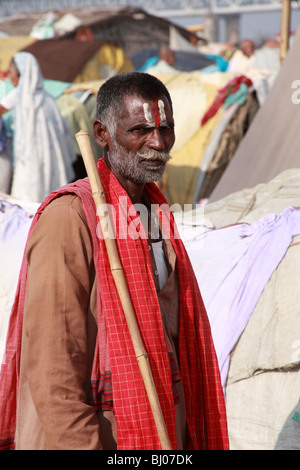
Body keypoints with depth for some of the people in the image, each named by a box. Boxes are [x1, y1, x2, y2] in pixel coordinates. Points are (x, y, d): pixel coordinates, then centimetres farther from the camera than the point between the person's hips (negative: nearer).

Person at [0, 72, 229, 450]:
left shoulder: (157, 217, 10)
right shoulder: (69, 218, -15)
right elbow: (49, 369, -19)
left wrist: (191, 438, 16)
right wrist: (81, 444, -22)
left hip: (161, 433, 7)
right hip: (95, 436, -7)